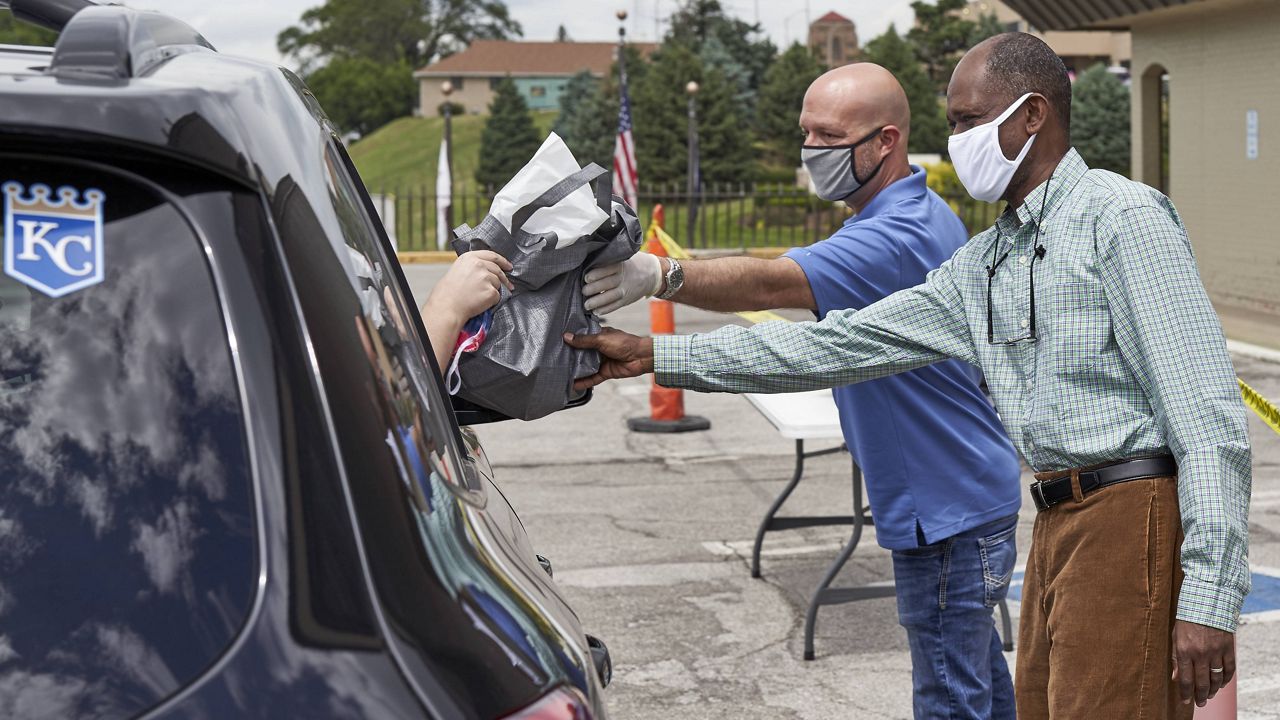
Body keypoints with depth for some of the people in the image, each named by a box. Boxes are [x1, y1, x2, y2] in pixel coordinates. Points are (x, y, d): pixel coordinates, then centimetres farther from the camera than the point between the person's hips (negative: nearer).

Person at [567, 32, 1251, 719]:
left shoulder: (1120, 218, -8)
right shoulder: (985, 263, 17)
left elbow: (1208, 415, -14)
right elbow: (845, 343, 16)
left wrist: (1209, 597, -21)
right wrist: (658, 355, 13)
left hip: (1130, 517, -8)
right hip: (1059, 527, 9)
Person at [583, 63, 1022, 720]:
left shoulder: (900, 236, -24)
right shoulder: (916, 215, 12)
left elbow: (775, 283, -40)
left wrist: (660, 274, -52)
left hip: (947, 511, -11)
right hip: (964, 496, 11)